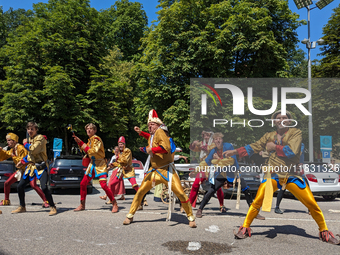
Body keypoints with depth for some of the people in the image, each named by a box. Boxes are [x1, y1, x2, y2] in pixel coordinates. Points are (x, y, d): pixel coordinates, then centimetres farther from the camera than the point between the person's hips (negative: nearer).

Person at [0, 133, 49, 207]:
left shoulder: (20, 148, -18)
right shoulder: (12, 150, 8)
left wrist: (13, 156, -19)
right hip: (21, 170, 9)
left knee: (33, 185, -26)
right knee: (6, 183, 8)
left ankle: (45, 201, -24)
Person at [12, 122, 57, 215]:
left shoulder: (40, 138, -10)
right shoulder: (30, 139, 16)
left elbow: (34, 150, -24)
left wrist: (26, 143, -7)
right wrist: (22, 161, 16)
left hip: (41, 166, -8)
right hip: (31, 166, 8)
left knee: (44, 187, -20)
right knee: (20, 186, 6)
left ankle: (53, 207, -5)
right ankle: (22, 207, 24)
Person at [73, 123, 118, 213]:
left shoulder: (96, 139, -12)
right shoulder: (90, 140, 13)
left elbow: (94, 151, -23)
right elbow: (85, 150, 26)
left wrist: (85, 147, -12)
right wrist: (79, 142, 15)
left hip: (100, 164, -8)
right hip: (92, 164, 9)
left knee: (103, 185, -16)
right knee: (83, 184, 8)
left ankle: (114, 204, -3)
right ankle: (82, 205, 22)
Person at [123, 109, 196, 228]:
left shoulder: (160, 132, -14)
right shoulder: (151, 136, 11)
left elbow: (166, 148, -29)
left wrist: (151, 149, -21)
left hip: (166, 170, -7)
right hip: (154, 170, 7)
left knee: (180, 193, -9)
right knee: (140, 191, 4)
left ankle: (191, 217, 11)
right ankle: (130, 215, 19)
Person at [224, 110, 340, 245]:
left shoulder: (296, 133, -1)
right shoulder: (269, 136, 9)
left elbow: (291, 151, -17)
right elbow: (253, 147, 7)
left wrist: (274, 147, -9)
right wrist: (235, 151, 0)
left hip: (292, 175, -1)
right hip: (273, 175, 1)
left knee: (313, 205, 0)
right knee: (257, 202, -11)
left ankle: (324, 232, 24)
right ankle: (245, 228, 6)